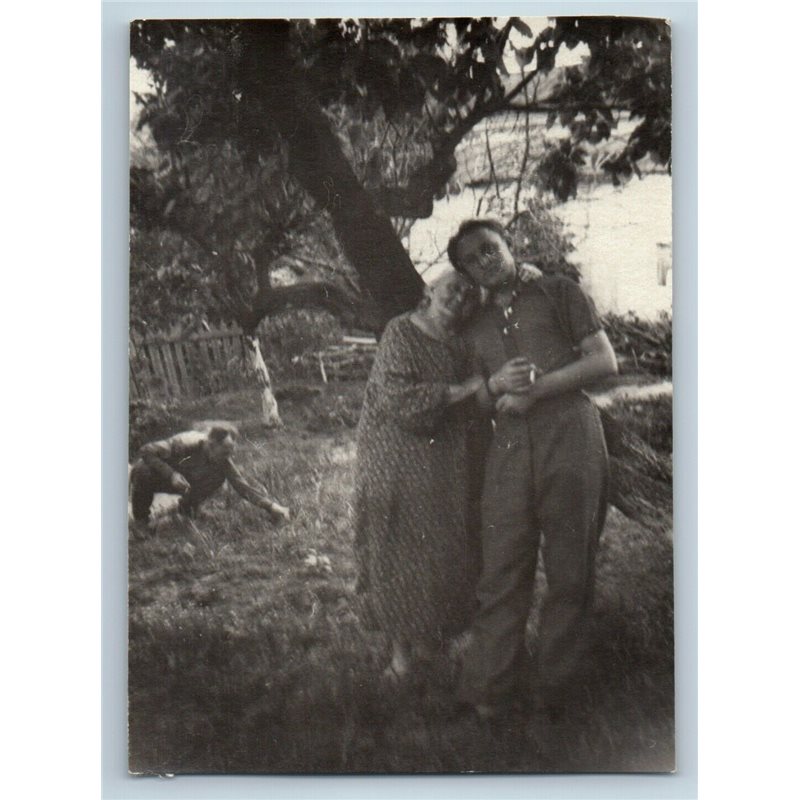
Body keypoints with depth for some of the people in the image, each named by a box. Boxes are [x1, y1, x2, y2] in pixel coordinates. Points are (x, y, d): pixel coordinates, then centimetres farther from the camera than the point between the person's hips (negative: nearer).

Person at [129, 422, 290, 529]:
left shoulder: (223, 461, -20)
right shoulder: (187, 444, -37)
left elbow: (243, 487, -19)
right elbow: (146, 451, -37)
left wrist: (271, 506, -30)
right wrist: (171, 474, -44)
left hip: (182, 481, 4)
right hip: (157, 475, -4)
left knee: (218, 475, -21)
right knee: (143, 471, -40)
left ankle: (186, 509, 5)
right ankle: (140, 518, -11)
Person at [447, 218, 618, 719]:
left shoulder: (558, 293, 11)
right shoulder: (477, 330, 23)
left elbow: (605, 361, 1)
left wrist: (534, 389, -8)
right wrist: (496, 384, 0)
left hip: (570, 436, -3)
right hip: (509, 447, 4)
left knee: (571, 569, -1)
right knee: (503, 568, -1)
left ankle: (556, 688, 10)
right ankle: (491, 690, 6)